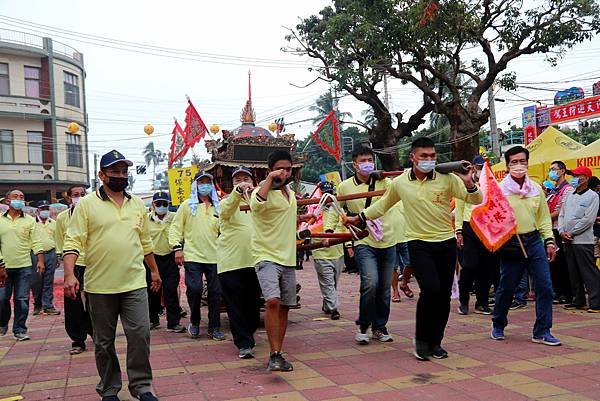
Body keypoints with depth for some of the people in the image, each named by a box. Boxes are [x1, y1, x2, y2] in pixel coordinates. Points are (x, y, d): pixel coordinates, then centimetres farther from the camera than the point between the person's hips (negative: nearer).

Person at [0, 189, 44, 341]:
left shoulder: (30, 220, 5)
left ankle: (19, 330, 8)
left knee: (22, 299, -1)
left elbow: (36, 242, 4)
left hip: (24, 266, -1)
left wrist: (40, 261, -4)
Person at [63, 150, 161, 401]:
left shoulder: (138, 204, 11)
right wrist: (69, 274, -19)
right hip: (99, 286, -2)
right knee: (104, 342, 9)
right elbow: (73, 242, -7)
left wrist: (155, 271, 21)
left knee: (140, 335, -3)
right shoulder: (87, 205, -1)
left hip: (134, 284, 2)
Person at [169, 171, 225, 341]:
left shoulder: (217, 207, 15)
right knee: (194, 289, -11)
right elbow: (175, 228, 4)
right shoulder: (187, 206, 6)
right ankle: (194, 322, 14)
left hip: (214, 257, 3)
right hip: (193, 256, -3)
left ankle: (214, 328, 14)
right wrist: (177, 248, -6)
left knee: (215, 292, 2)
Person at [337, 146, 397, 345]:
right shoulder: (345, 186, 1)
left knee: (385, 288, 10)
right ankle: (363, 326, 2)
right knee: (370, 283, -19)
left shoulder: (384, 182, 1)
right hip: (363, 243, -2)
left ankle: (379, 327, 28)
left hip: (387, 242, 2)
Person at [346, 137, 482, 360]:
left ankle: (435, 341, 27)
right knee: (431, 288, -19)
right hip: (418, 243, -2)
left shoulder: (447, 179, -5)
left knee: (444, 294, 7)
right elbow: (383, 205, 17)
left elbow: (476, 200, -3)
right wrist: (359, 218, 16)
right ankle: (421, 339, 4)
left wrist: (468, 183, -22)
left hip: (446, 243, 2)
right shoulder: (400, 183, -1)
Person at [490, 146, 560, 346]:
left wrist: (549, 240, 8)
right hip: (511, 244, -4)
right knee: (506, 288, 5)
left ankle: (542, 332, 10)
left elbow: (544, 217, 14)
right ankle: (498, 325, 28)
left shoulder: (536, 189, 9)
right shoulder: (500, 189, -4)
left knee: (545, 286, -2)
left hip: (534, 241, 4)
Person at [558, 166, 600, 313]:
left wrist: (571, 233, -12)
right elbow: (561, 215, 13)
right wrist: (562, 231, -3)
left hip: (583, 240, -7)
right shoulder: (569, 195, 16)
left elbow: (588, 219, -13)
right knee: (574, 273, 12)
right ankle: (578, 301, 21)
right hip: (567, 240, 7)